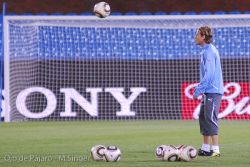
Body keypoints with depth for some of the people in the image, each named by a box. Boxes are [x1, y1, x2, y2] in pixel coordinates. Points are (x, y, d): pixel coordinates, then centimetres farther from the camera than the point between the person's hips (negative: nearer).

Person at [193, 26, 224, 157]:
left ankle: (215, 149, -12)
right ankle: (205, 148, 19)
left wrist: (199, 90, -17)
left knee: (210, 119, -11)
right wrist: (200, 88, 19)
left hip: (213, 91, -10)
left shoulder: (209, 51, -15)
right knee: (203, 118, 13)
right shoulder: (206, 51, 16)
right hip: (209, 91, 10)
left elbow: (209, 74, -20)